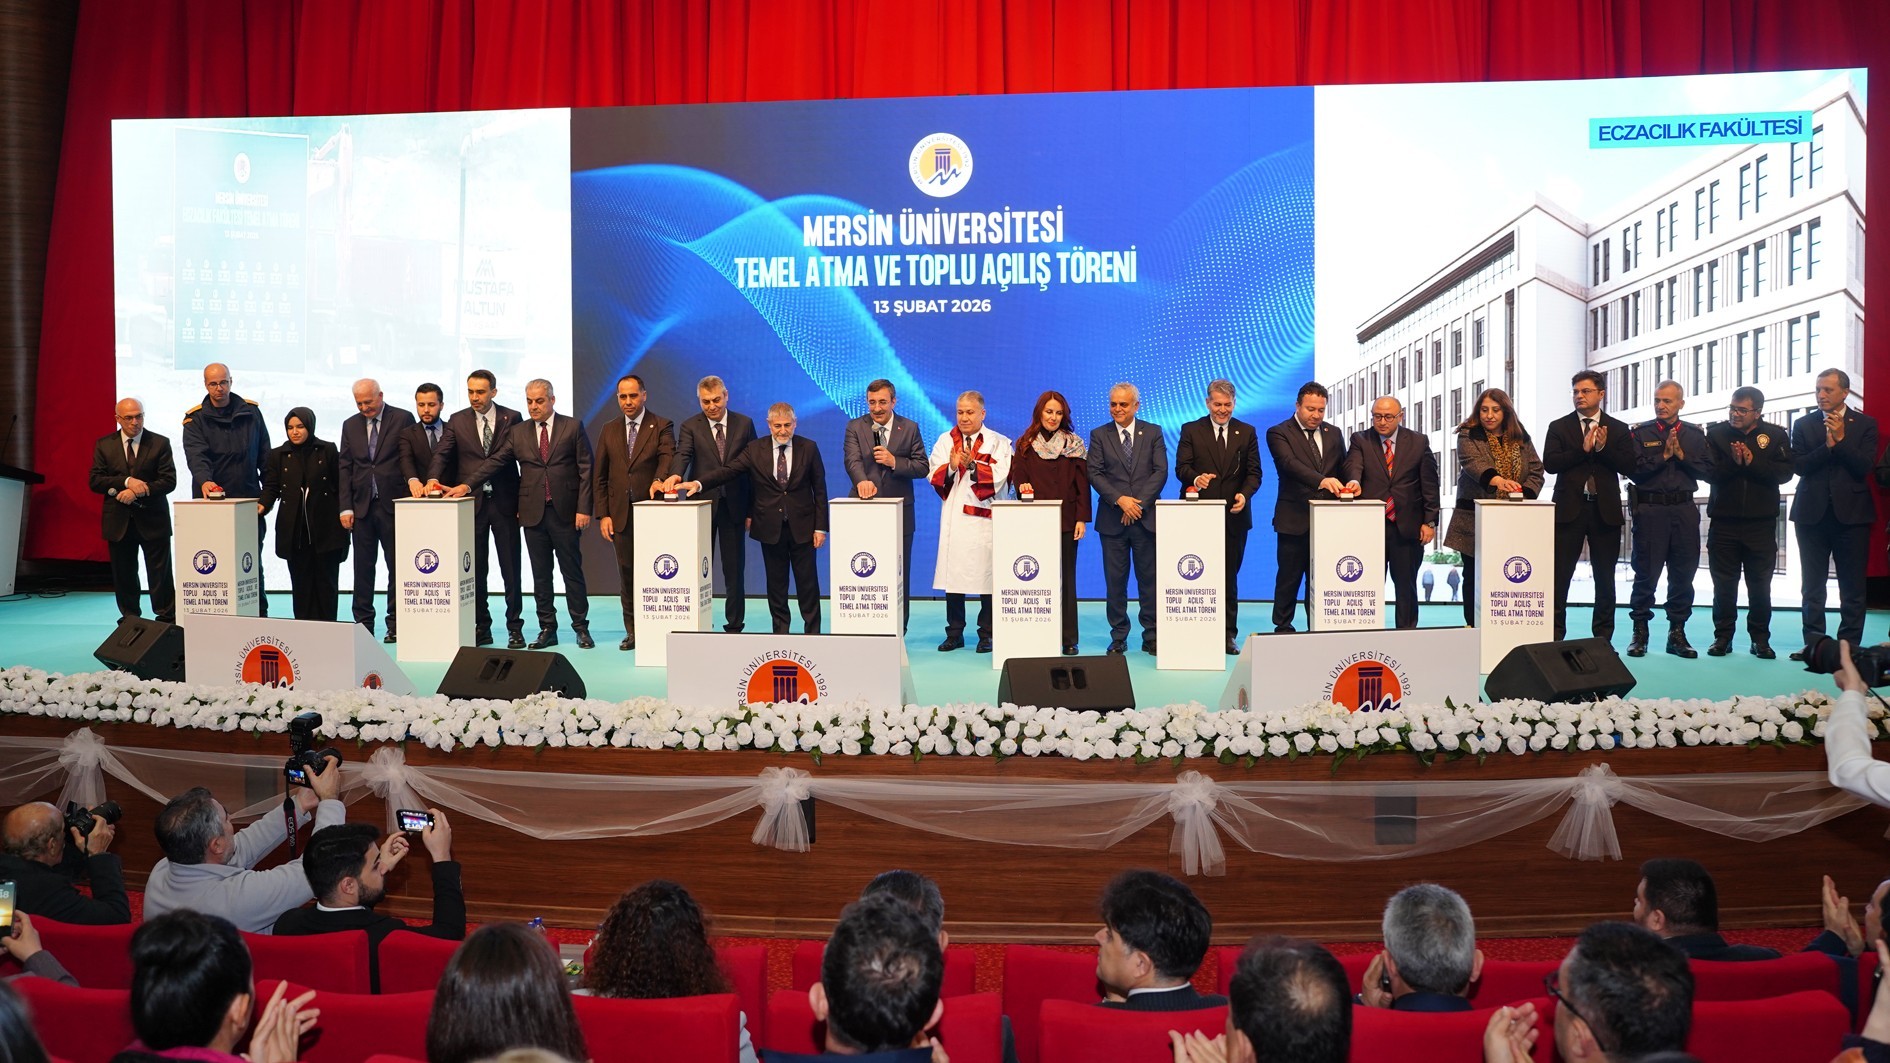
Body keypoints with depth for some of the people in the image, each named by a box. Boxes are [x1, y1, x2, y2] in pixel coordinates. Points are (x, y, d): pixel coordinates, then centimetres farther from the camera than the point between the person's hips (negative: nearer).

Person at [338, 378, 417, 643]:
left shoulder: (403, 419, -1)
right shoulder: (350, 425, 12)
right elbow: (345, 468, 10)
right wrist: (346, 507, 3)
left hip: (394, 504, -4)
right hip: (362, 506, 4)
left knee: (397, 566, 3)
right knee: (362, 567, 6)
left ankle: (395, 625, 9)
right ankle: (363, 623, 13)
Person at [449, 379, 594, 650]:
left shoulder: (572, 428, 1)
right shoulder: (518, 432, 10)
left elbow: (585, 470, -2)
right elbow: (495, 461, 4)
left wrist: (583, 509, -9)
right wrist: (467, 484, -9)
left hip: (565, 512, -3)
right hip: (533, 513, 3)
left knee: (572, 571, 3)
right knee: (540, 575, 7)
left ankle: (581, 628, 11)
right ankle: (547, 629, 14)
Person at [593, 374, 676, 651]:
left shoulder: (662, 427, 1)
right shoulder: (609, 431, 12)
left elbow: (668, 457, -16)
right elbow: (600, 476, 11)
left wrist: (659, 479, -37)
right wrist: (603, 514, 3)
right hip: (621, 513, 4)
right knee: (627, 575, 7)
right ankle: (632, 632, 15)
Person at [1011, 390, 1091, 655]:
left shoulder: (1074, 444, 8)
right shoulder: (1025, 444, 10)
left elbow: (1082, 482, 4)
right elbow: (1017, 477, 8)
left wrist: (1082, 518, -5)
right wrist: (1023, 487, -15)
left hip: (1066, 521, 0)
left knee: (1066, 578, 1)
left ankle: (1069, 639, 4)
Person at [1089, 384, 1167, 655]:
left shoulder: (1153, 432, 7)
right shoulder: (1099, 435, 6)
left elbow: (1161, 471, -1)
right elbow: (1094, 473, -2)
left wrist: (1138, 503, -12)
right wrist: (1119, 499, -15)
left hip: (1146, 516, 0)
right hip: (1112, 519, 0)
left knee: (1149, 579, 3)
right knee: (1115, 580, 3)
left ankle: (1151, 637, 11)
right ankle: (1118, 637, 11)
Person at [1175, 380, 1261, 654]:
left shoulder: (1247, 432, 10)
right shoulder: (1191, 430, 6)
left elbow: (1254, 473, 5)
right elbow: (1181, 468, -3)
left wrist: (1244, 494, -15)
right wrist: (1196, 478, -26)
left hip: (1234, 516, 1)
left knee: (1229, 578, 6)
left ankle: (1229, 634, 11)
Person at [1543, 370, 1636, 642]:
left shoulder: (1618, 429, 8)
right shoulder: (1559, 427, 6)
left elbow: (1628, 466, -2)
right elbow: (1550, 463, -7)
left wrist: (1603, 448, -15)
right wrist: (1582, 449, -16)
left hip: (1605, 510, 1)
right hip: (1569, 508, -1)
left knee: (1605, 578, 7)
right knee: (1559, 576, -2)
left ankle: (1603, 637, 16)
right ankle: (1555, 635, 4)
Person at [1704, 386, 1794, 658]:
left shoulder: (1776, 435, 3)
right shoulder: (1716, 434, 3)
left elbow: (1784, 472, -8)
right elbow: (1708, 472, -6)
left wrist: (1752, 463, -17)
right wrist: (1733, 462, -21)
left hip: (1761, 522, 0)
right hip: (1724, 521, 0)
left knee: (1760, 584, 5)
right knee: (1724, 584, 4)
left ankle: (1760, 638, 14)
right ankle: (1723, 637, 12)